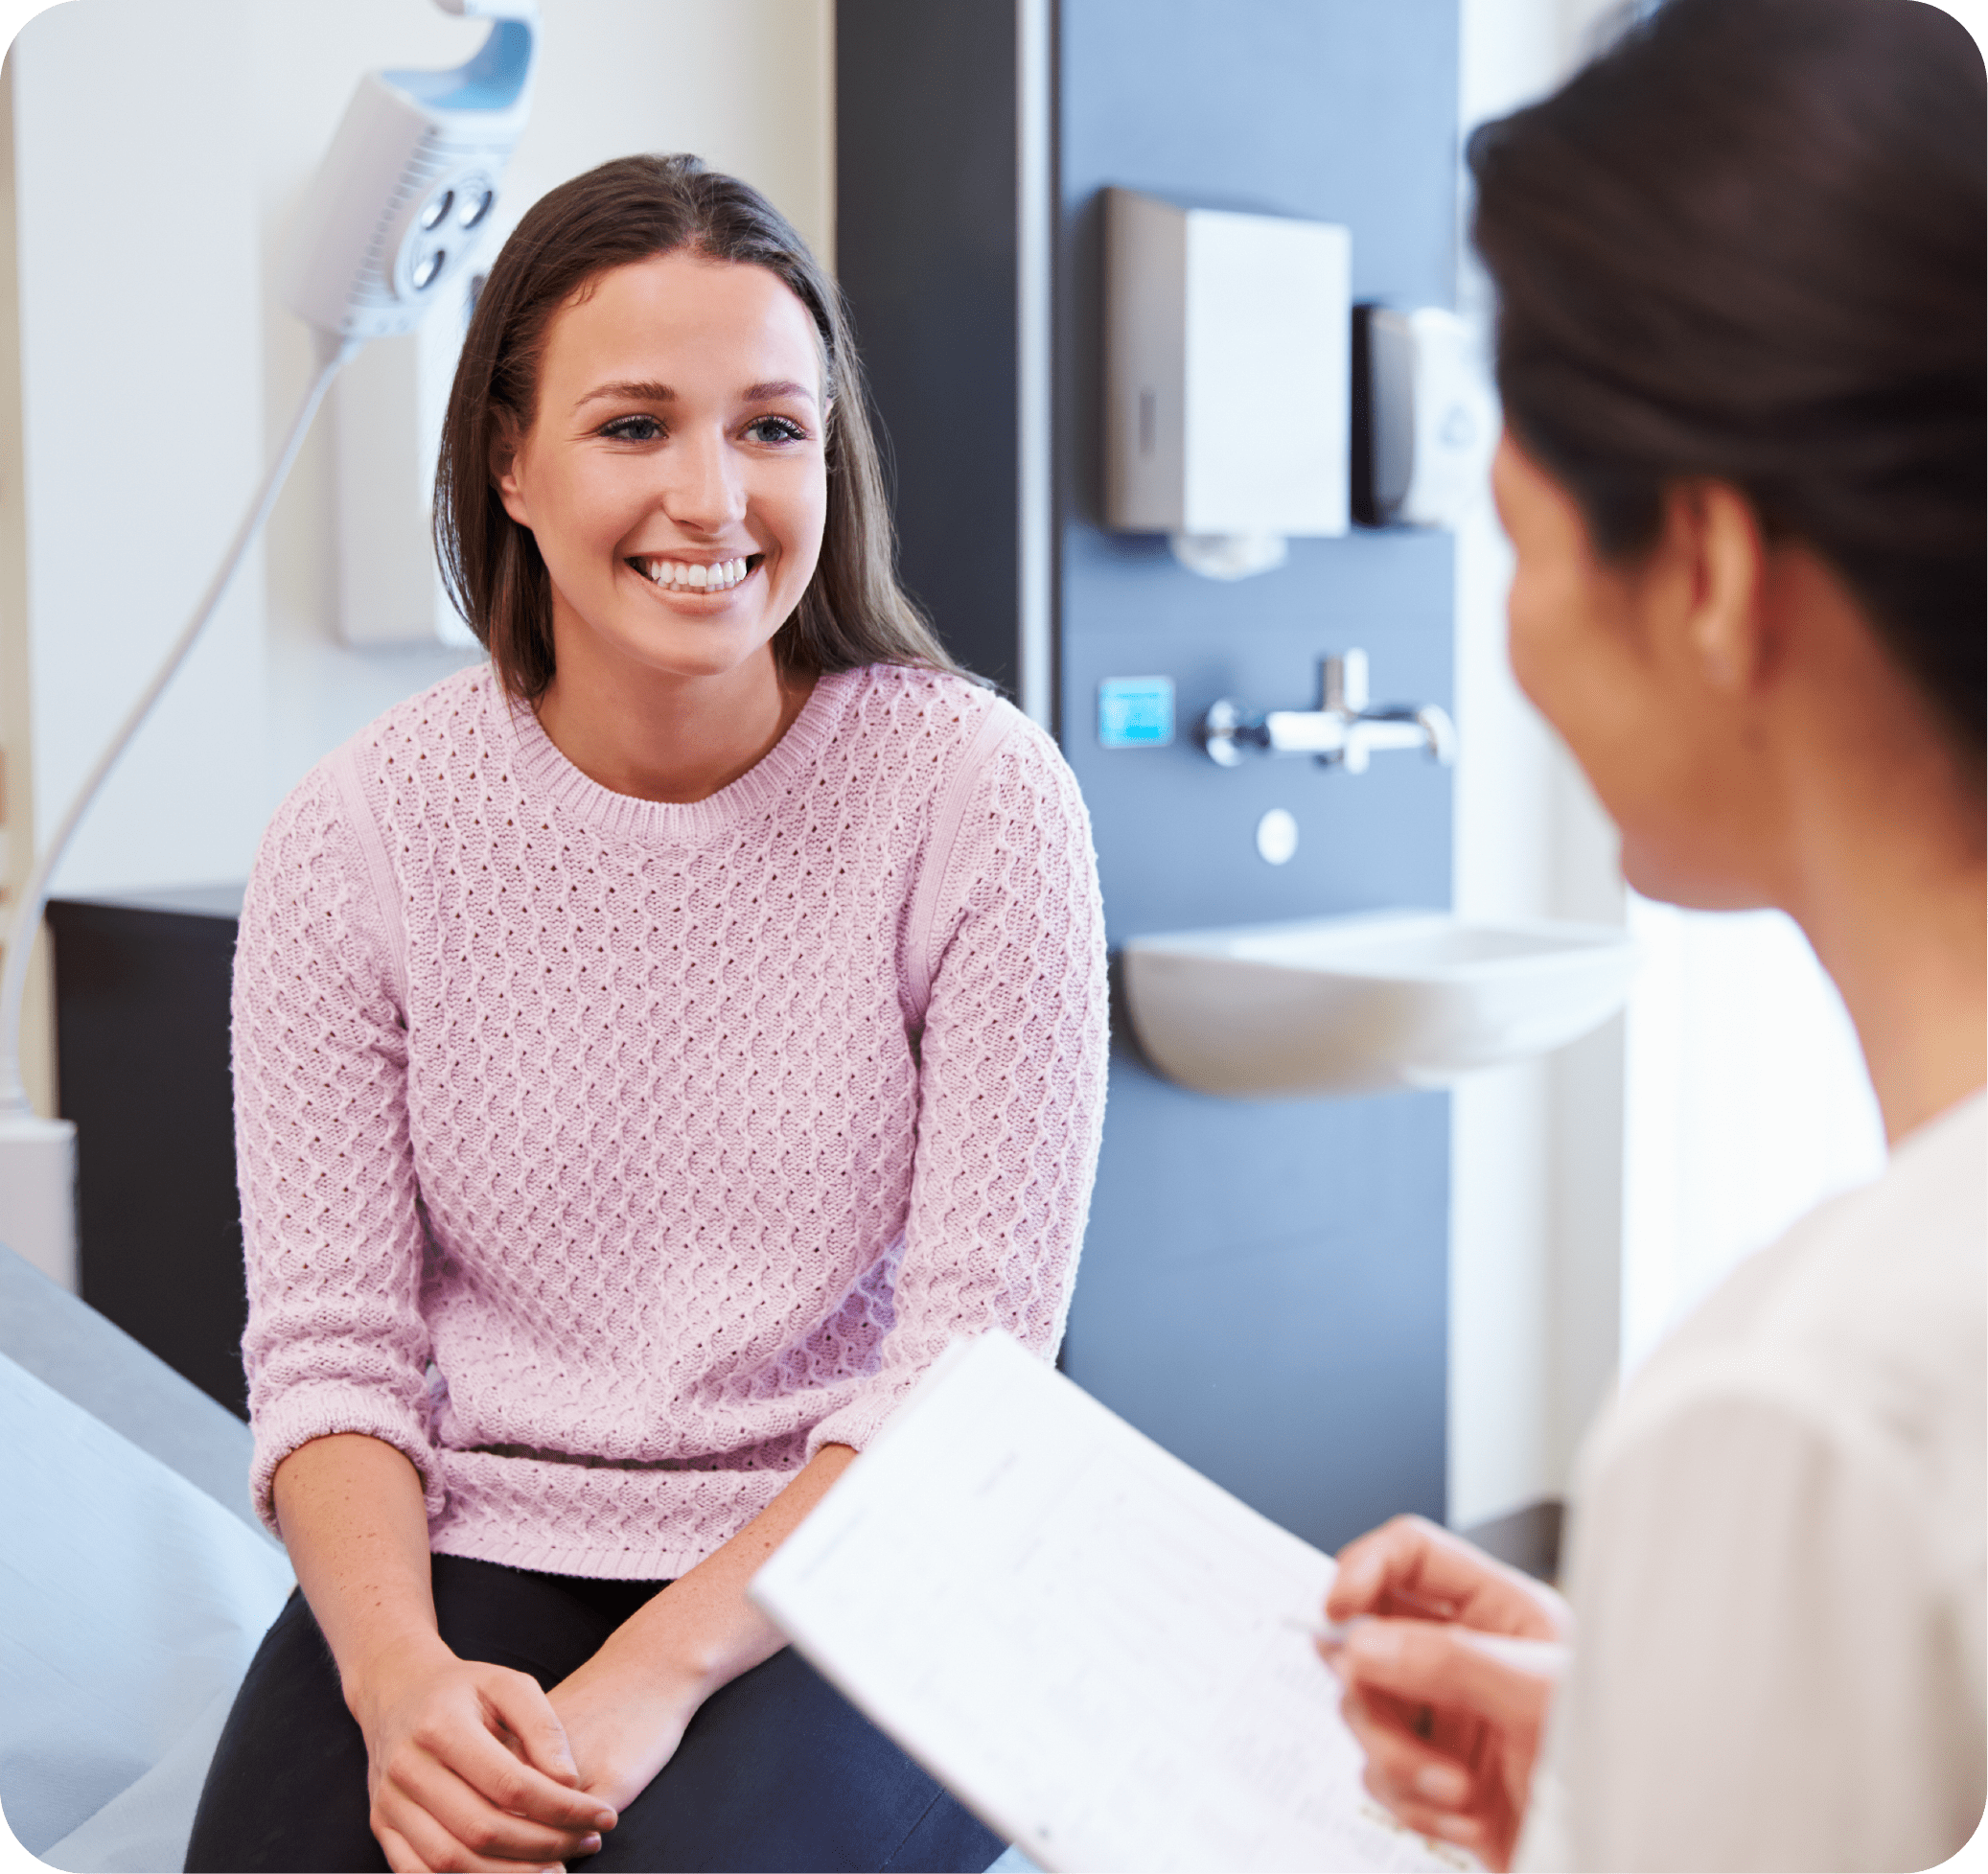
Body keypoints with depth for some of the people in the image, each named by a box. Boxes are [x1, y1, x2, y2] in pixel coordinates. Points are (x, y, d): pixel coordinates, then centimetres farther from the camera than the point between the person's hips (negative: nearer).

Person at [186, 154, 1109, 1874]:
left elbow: (975, 1352, -9)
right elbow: (327, 1342, -1)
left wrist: (659, 1670, -20)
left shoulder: (978, 796, -7)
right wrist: (396, 1667, -20)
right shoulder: (358, 836, -1)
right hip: (475, 1549, 2)